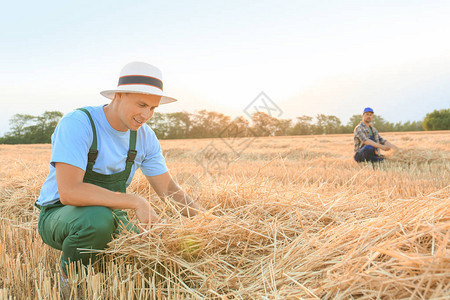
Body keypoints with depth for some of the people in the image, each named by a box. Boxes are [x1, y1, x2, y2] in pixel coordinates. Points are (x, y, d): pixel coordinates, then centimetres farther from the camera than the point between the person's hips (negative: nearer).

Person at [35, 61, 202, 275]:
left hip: (110, 216, 5)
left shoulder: (144, 137, -5)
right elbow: (69, 191, -35)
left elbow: (167, 188, 2)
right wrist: (136, 202, -35)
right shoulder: (77, 123, -24)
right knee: (98, 217, -38)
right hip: (59, 216, -5)